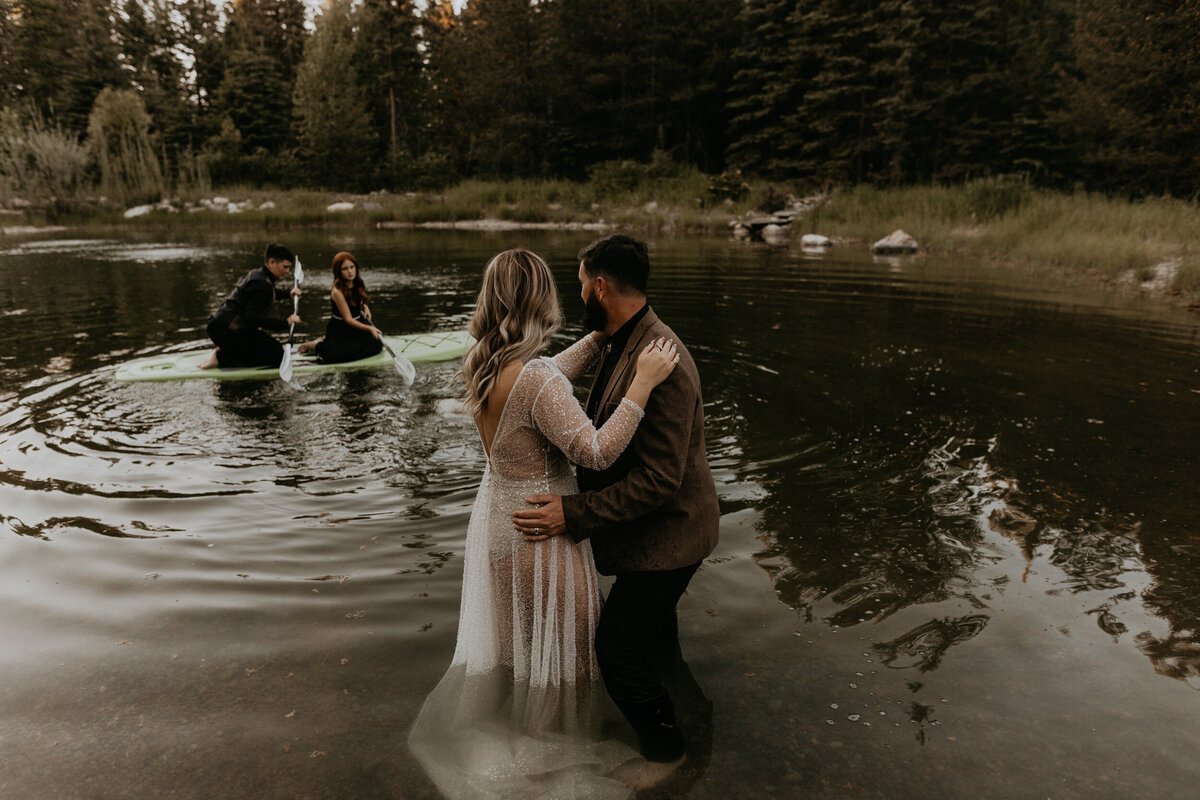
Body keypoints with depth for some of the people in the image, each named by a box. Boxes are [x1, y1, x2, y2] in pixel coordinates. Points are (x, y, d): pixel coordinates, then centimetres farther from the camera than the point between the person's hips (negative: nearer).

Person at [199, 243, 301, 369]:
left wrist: (288, 293, 26)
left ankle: (222, 351, 11)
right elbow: (253, 317, -30)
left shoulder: (256, 274, 11)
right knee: (276, 354, -6)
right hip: (226, 332, -11)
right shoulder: (261, 283, -22)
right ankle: (221, 359, -8)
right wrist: (285, 323, -30)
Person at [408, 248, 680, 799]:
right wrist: (642, 383, -30)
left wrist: (600, 337, 7)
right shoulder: (537, 382, -31)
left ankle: (489, 733, 50)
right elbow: (597, 452, -31)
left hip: (496, 512, 8)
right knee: (554, 641, 15)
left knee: (507, 632, 27)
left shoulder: (481, 365, -5)